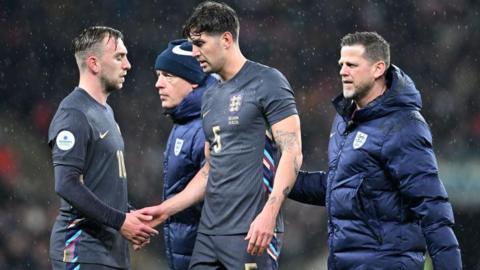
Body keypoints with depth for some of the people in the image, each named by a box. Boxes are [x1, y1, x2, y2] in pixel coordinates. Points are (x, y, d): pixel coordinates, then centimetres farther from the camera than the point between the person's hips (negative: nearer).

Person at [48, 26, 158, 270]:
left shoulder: (104, 112, 19)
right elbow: (67, 185, -21)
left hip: (112, 248, 9)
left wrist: (129, 214, 9)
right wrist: (120, 221, -18)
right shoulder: (74, 114, -12)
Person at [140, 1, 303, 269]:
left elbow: (292, 152, -13)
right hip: (210, 232, 8)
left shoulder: (267, 83, -6)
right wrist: (166, 208, 18)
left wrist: (269, 214, -23)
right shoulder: (211, 97, 18)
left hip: (250, 233, -8)